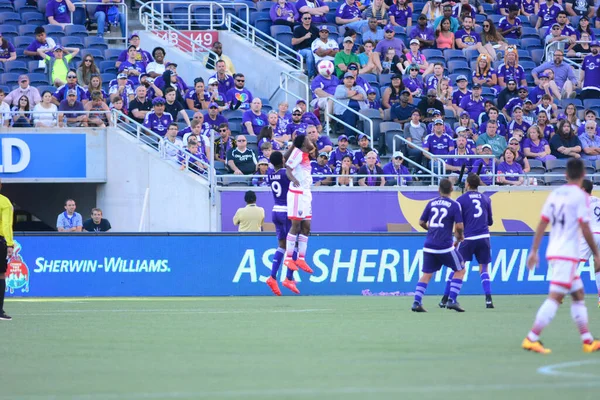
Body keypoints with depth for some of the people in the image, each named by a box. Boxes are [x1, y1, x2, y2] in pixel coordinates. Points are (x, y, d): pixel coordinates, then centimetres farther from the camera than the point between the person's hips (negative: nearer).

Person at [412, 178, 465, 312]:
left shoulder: (431, 203, 7)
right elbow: (459, 226, -11)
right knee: (460, 270, 12)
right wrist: (460, 235, 9)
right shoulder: (454, 205, -5)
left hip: (429, 245, 4)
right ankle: (452, 300, 0)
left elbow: (421, 222, 11)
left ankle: (417, 302, 2)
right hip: (445, 245, -4)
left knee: (427, 274, 14)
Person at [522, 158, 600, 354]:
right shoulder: (580, 196, -9)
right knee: (555, 297, -10)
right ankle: (532, 338, -17)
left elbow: (542, 224, 10)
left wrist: (534, 251, 13)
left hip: (553, 251, 8)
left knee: (578, 295, 14)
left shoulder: (555, 194, 11)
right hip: (567, 254, -8)